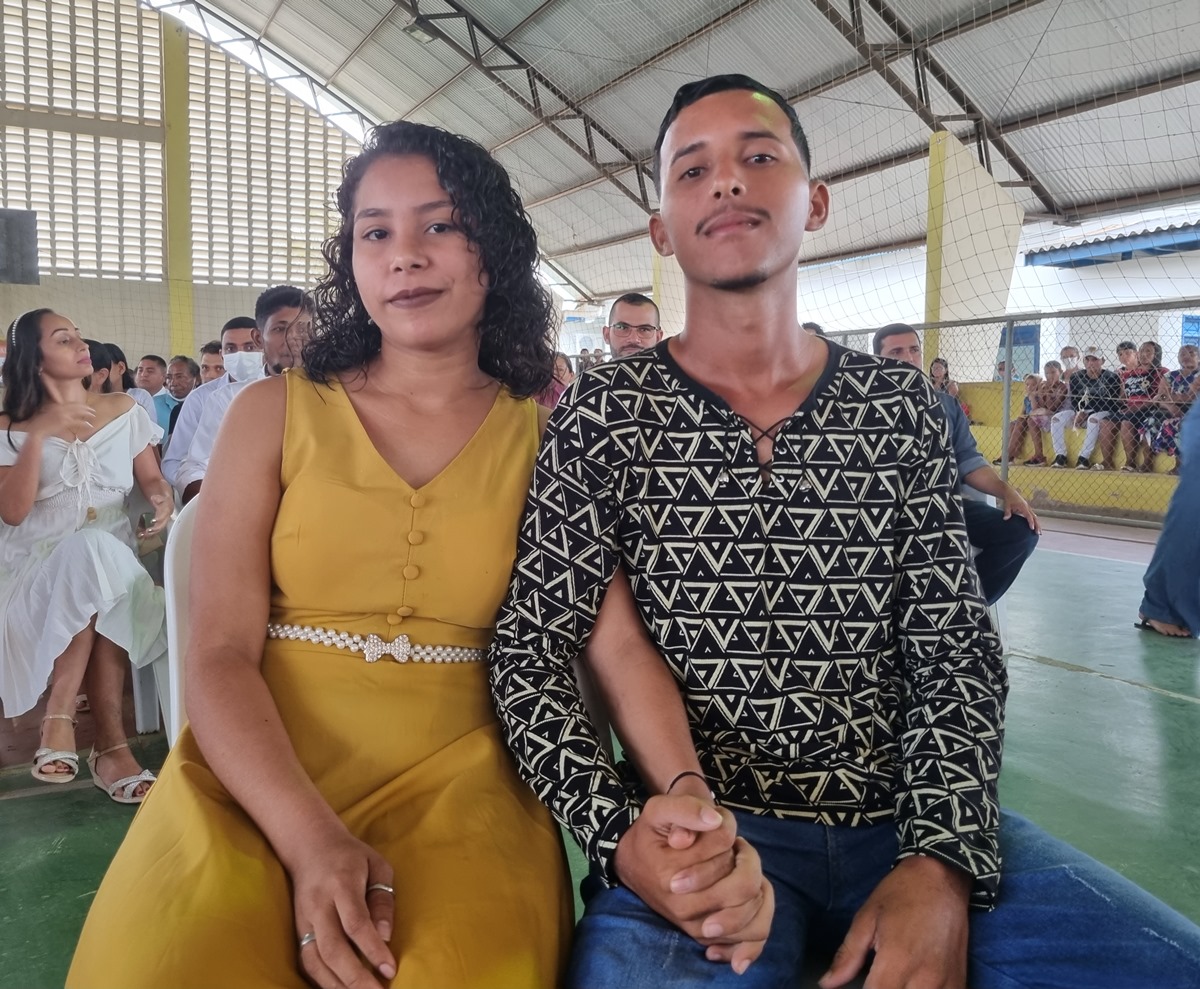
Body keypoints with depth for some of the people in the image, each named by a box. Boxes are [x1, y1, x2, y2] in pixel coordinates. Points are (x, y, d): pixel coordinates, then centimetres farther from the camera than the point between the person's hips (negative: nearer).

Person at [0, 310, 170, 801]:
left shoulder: (123, 408, 11)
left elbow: (150, 476, 10)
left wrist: (162, 496, -15)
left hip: (112, 554, 2)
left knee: (94, 573, -36)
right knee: (91, 556, -37)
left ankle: (61, 714, -27)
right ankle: (110, 742, -36)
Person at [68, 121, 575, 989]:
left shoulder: (551, 433, 6)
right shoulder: (274, 413, 8)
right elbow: (218, 653, -2)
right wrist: (312, 840, -18)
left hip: (459, 779, 0)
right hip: (258, 776, 1)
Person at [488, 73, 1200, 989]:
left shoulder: (902, 405, 5)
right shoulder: (601, 415, -2)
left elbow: (956, 647, 2)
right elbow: (532, 654, -5)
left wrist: (943, 863, -13)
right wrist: (618, 832, -22)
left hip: (917, 823, 3)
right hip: (703, 833, -2)